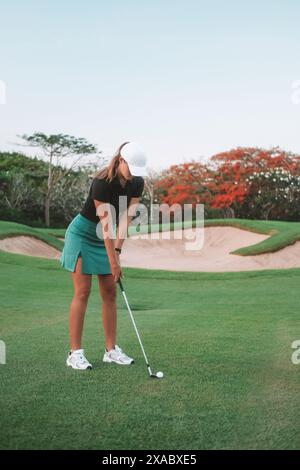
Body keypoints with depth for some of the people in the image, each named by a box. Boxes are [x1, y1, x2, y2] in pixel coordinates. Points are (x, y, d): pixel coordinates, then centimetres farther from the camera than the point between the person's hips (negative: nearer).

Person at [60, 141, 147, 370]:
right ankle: (75, 352, -3)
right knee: (83, 292, -9)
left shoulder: (137, 183, -9)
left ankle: (111, 349, 10)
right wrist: (113, 261, -26)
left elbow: (126, 218, -11)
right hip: (83, 233, -6)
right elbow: (106, 223, -28)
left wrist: (118, 251, -19)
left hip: (107, 237, 7)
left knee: (110, 293, 4)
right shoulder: (102, 182, -28)